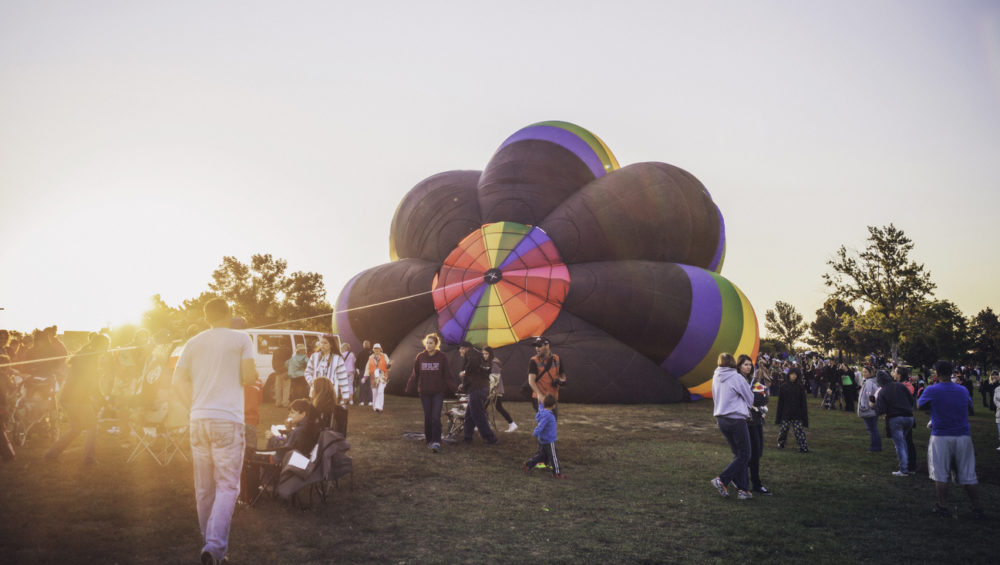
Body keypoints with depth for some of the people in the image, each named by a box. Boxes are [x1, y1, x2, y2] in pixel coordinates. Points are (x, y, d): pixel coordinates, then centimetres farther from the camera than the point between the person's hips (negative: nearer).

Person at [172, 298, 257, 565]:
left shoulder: (194, 342, 11)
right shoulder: (241, 339, -1)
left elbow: (178, 380, 9)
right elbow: (248, 377, -7)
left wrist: (194, 405, 17)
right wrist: (254, 376, 14)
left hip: (199, 420, 4)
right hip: (228, 420, -4)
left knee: (204, 488, 13)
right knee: (227, 486, -2)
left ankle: (210, 542, 24)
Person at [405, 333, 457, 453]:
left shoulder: (442, 357, -3)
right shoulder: (420, 357, 2)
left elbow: (448, 374, -2)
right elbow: (414, 375, 7)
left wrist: (453, 387, -13)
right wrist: (410, 388, 4)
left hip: (438, 392, -2)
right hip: (424, 392, 2)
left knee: (436, 417, -10)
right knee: (427, 417, 9)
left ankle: (436, 442, -6)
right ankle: (429, 440, 22)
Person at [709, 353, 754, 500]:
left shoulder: (716, 378, 7)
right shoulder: (736, 378, -12)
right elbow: (750, 398, -1)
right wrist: (746, 406, 20)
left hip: (721, 420, 7)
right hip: (736, 419, -7)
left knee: (738, 454, 13)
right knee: (744, 455, 3)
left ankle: (742, 489, 12)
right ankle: (721, 480, -5)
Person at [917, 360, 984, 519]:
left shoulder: (932, 390, -9)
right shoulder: (963, 390, 4)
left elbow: (920, 405, 6)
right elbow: (969, 408, 19)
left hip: (941, 437, -4)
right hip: (963, 436, 4)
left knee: (940, 475, 5)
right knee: (969, 475, 10)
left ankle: (943, 507, 7)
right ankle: (977, 508, 14)